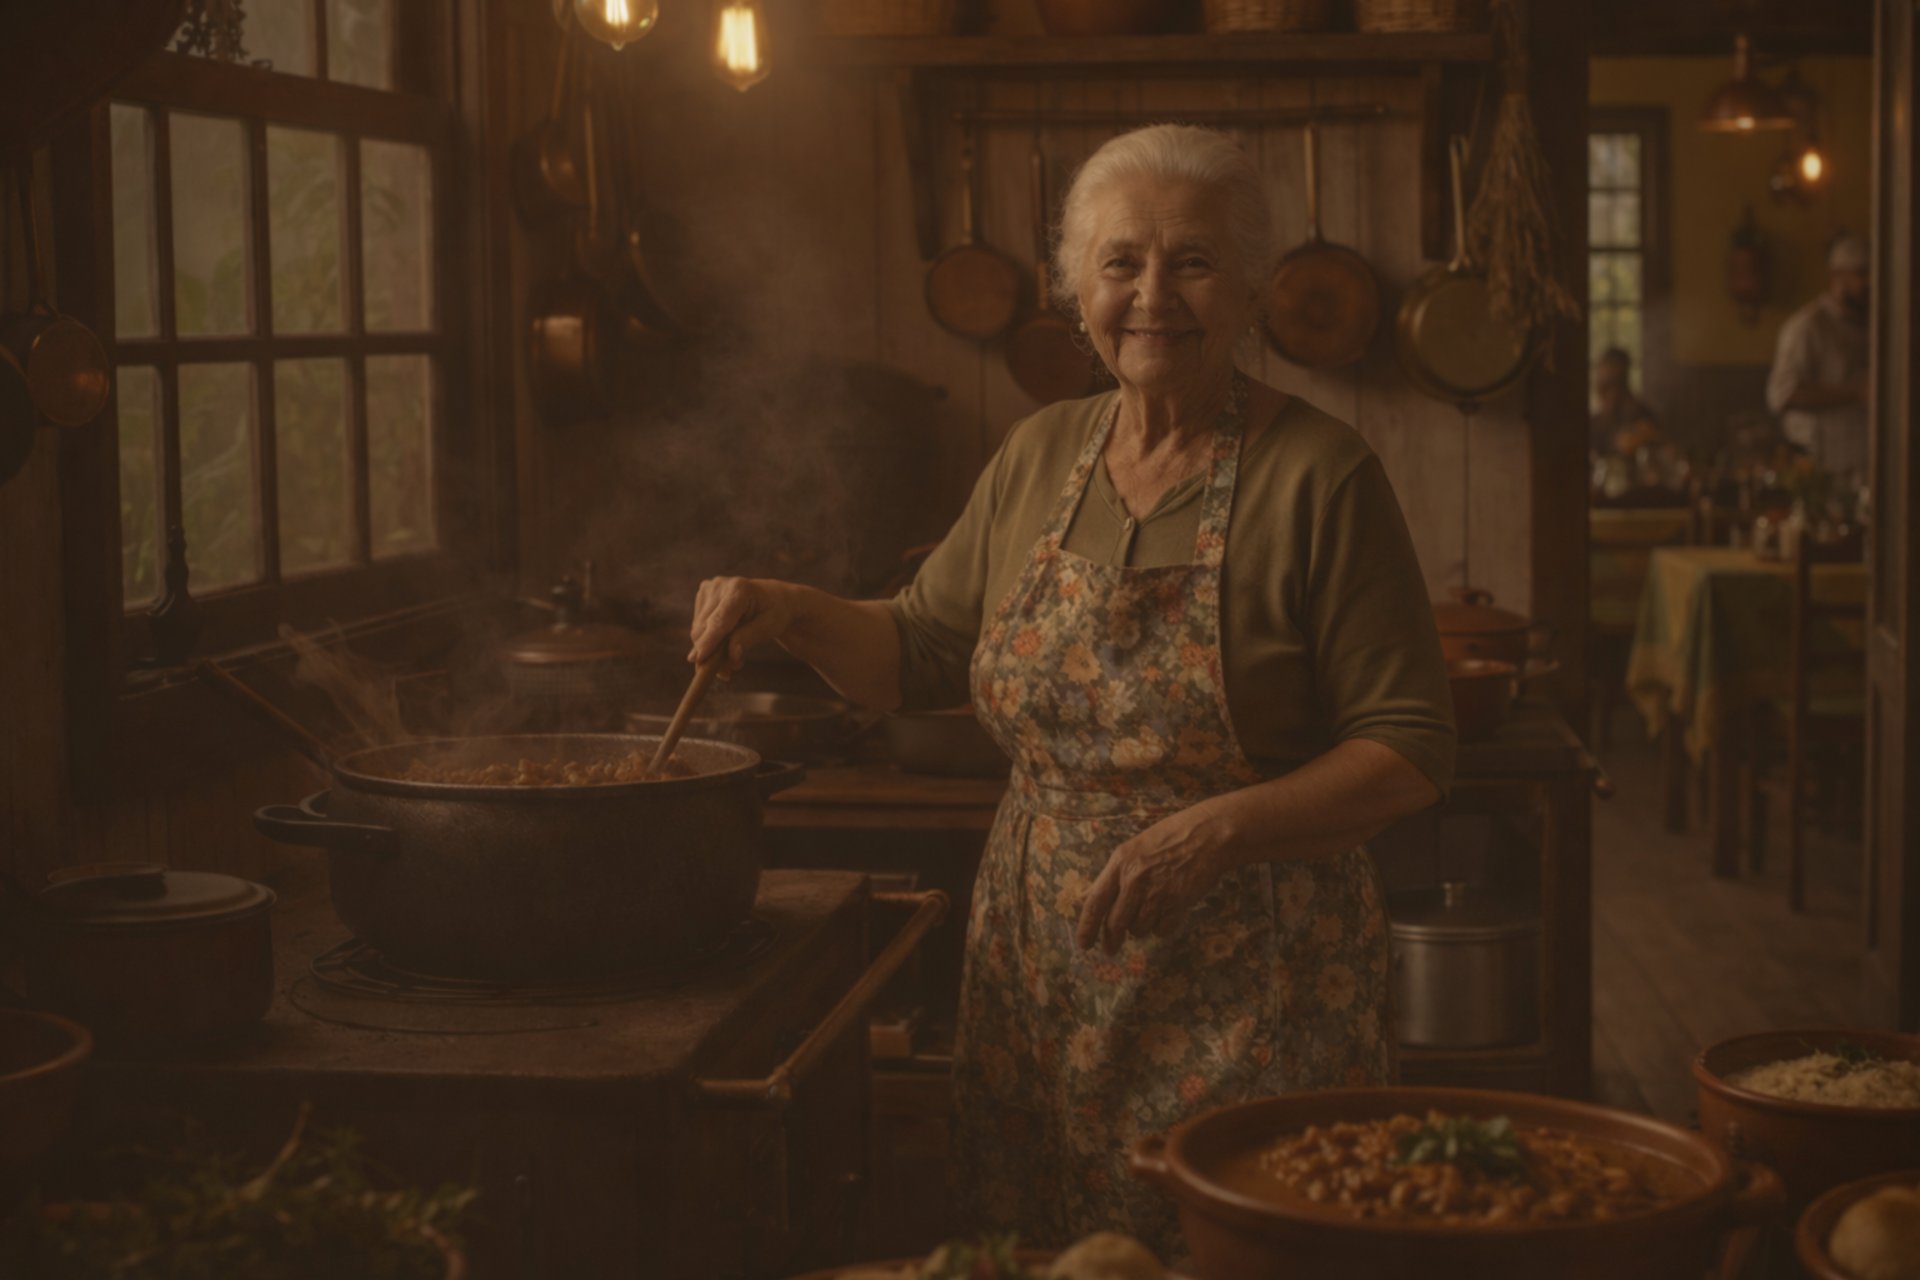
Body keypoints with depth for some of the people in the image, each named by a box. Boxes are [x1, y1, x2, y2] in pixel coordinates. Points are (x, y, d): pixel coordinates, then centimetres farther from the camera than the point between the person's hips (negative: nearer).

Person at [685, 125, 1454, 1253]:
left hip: (1249, 996, -4)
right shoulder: (1040, 457, 7)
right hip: (1043, 989, 5)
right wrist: (792, 612, 0)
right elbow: (921, 652, 18)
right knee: (1039, 1246, 10)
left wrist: (1217, 830, -22)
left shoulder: (1319, 475, -10)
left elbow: (1411, 752, -11)